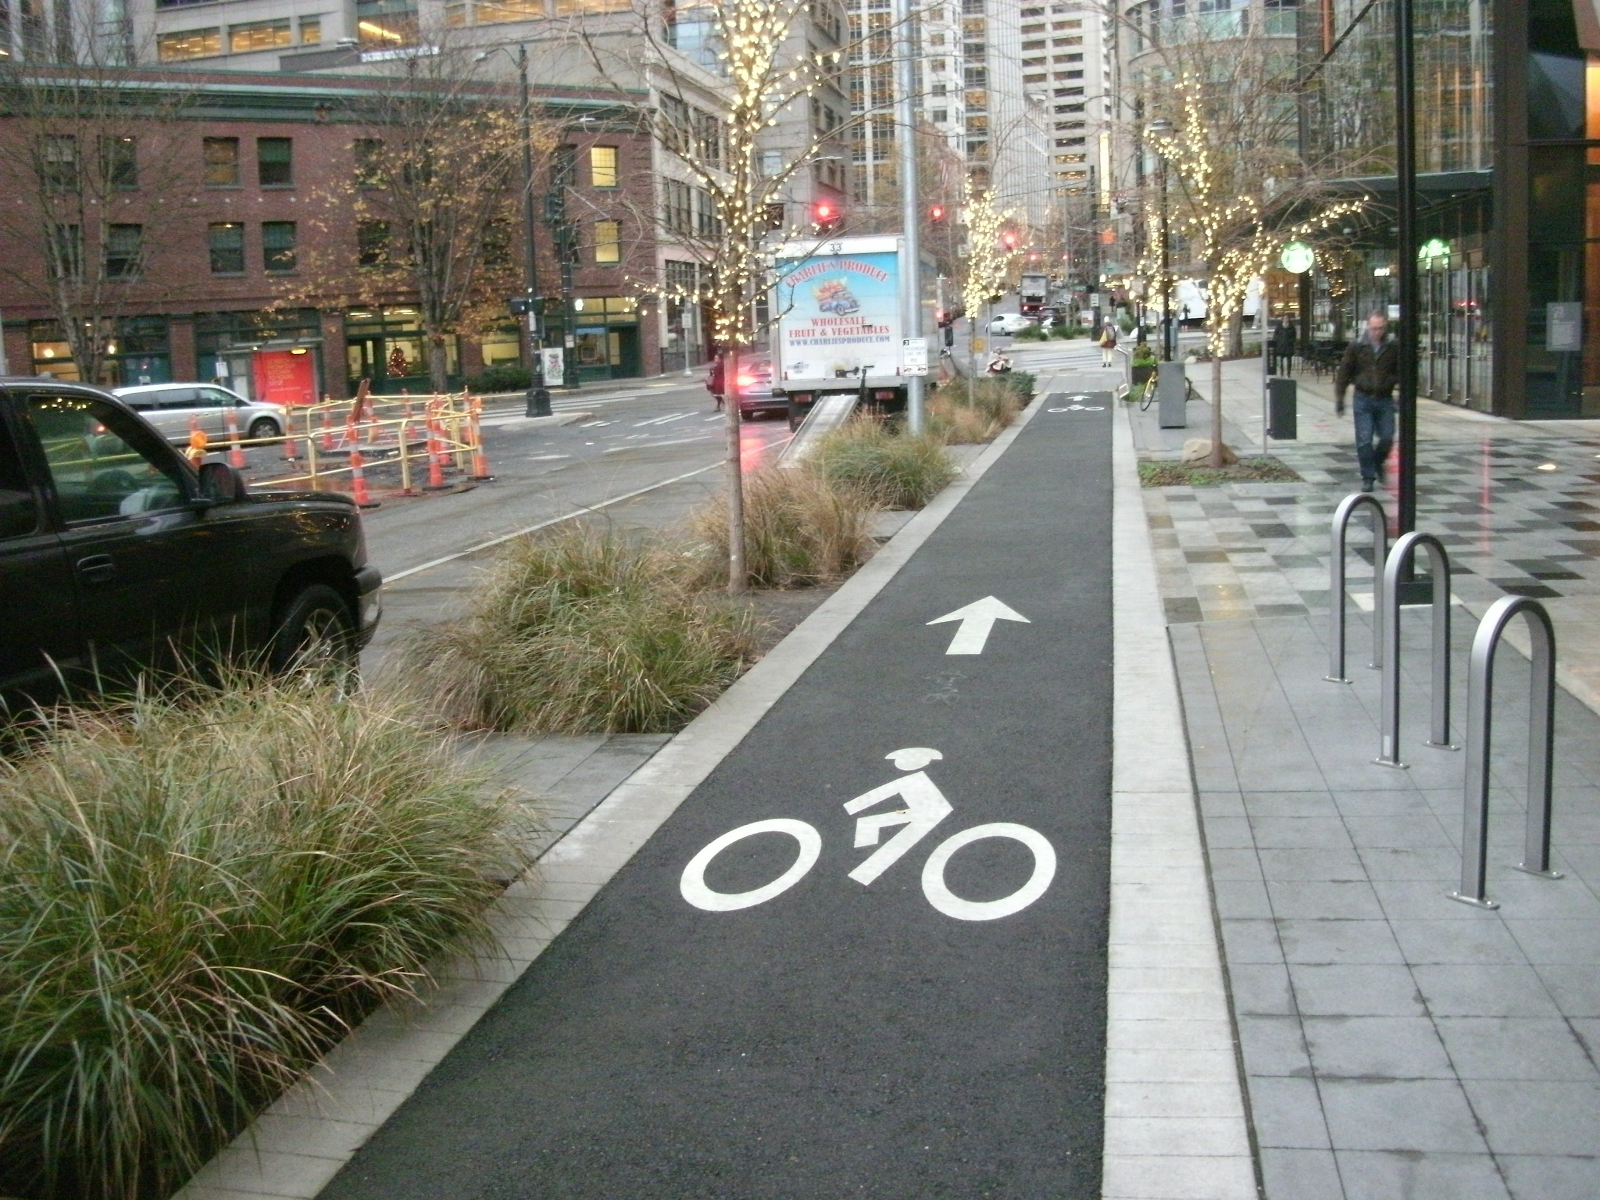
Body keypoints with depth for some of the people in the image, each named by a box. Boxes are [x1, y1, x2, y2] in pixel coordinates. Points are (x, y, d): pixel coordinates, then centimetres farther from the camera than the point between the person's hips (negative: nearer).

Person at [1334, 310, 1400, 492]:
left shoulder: (1393, 348, 0)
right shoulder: (1356, 347, -1)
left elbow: (1400, 374, 6)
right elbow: (1344, 373, 3)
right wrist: (1339, 399, 1)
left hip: (1385, 399, 1)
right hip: (1363, 399, -1)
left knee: (1387, 438, 2)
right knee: (1364, 440, -3)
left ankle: (1377, 462, 33)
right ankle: (1367, 477, 7)